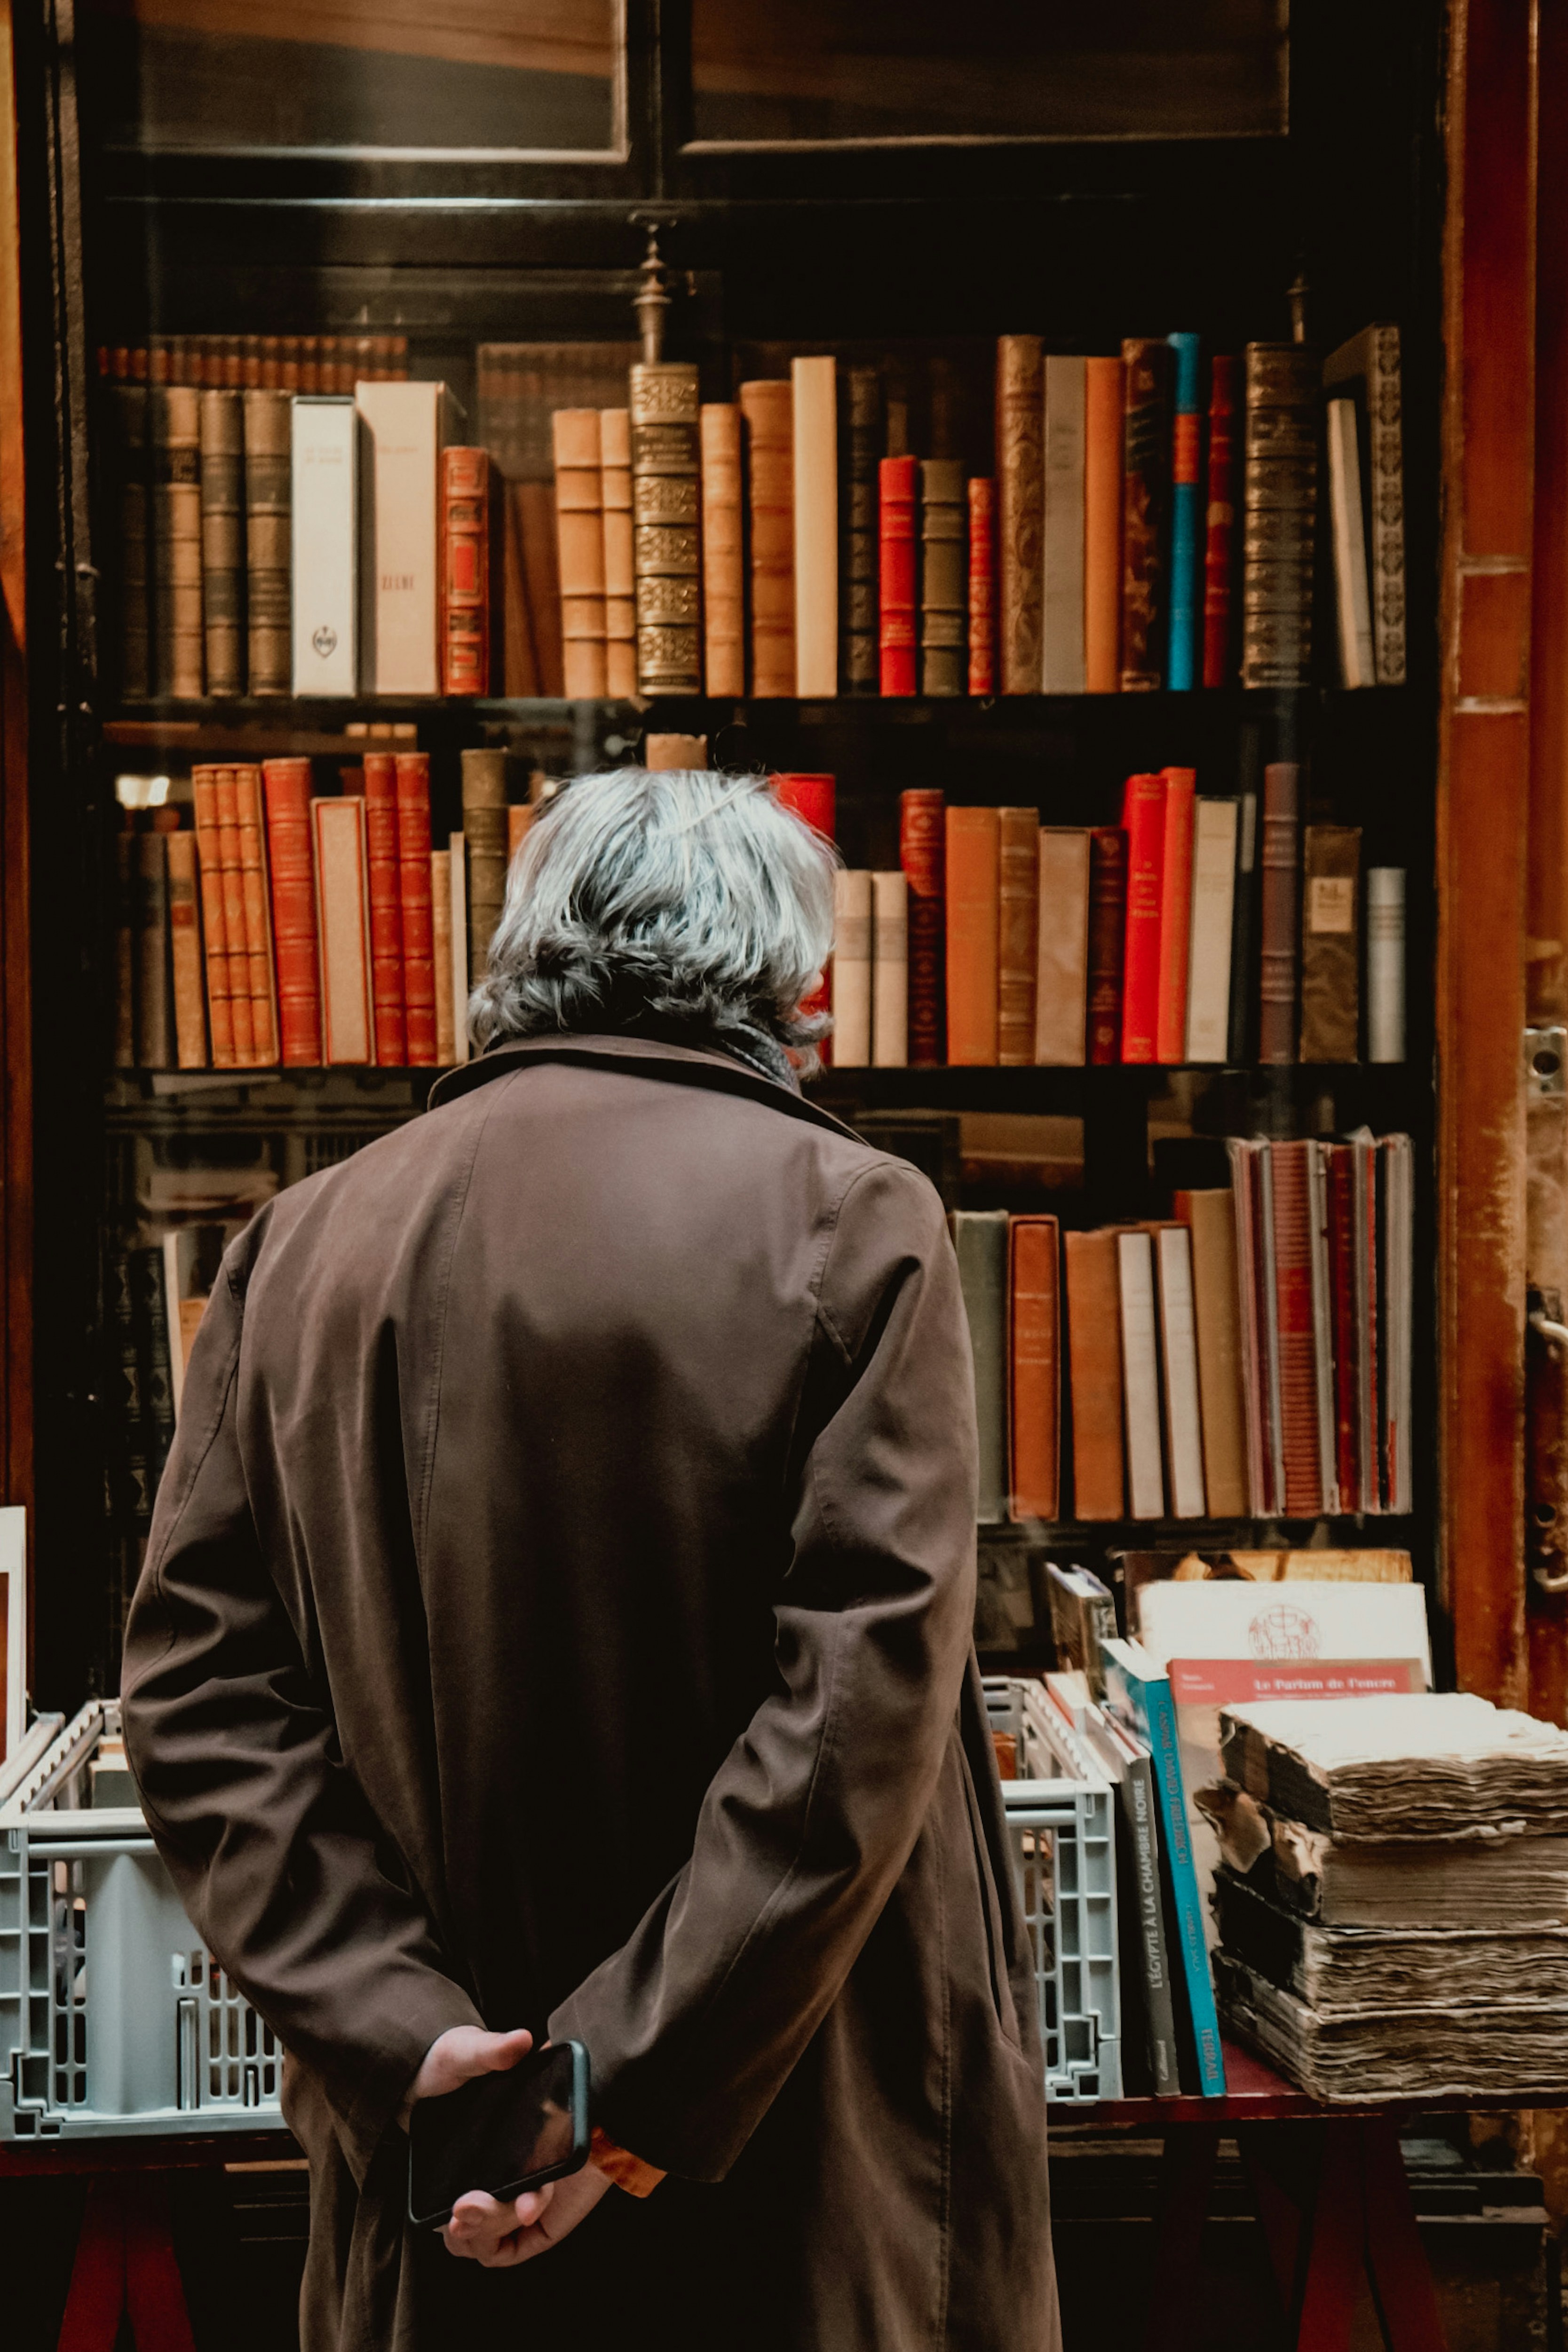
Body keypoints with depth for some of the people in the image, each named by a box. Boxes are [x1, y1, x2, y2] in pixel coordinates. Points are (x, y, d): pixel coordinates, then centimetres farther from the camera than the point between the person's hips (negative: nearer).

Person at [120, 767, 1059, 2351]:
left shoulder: (301, 1243, 1)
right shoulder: (852, 1221, -10)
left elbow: (199, 1696, -4)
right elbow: (867, 1698, -19)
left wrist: (398, 2038, -10)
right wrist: (643, 2087, -17)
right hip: (807, 2170, -3)